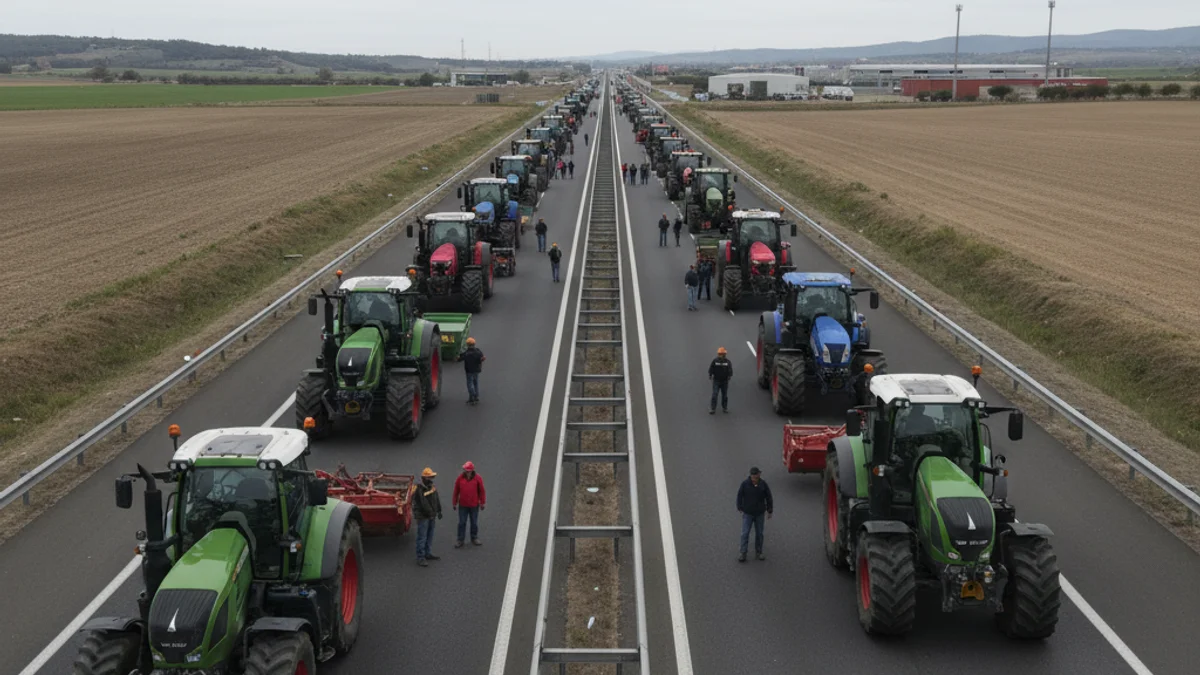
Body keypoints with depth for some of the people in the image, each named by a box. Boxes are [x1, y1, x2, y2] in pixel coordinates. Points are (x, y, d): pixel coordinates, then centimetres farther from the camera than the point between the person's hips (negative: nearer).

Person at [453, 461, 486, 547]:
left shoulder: (478, 478, -9)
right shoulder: (460, 478, -7)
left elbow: (481, 491, -2)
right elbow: (456, 491, -1)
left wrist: (483, 503, 0)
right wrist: (454, 503, 2)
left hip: (474, 505, 0)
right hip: (462, 505, 0)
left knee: (474, 523, 13)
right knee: (462, 523, 5)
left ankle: (474, 538, 28)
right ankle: (460, 540, 13)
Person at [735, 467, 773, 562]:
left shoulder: (763, 484, -8)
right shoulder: (745, 484, -12)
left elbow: (769, 498, 2)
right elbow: (739, 496, -1)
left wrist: (769, 510, 4)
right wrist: (740, 508, -1)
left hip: (760, 514, 2)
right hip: (747, 514, -2)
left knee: (759, 533, 10)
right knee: (745, 533, -4)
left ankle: (758, 552, 22)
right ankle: (742, 554, 0)